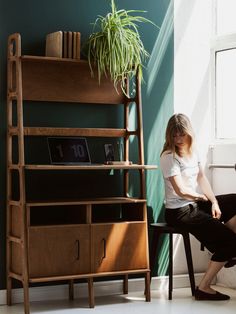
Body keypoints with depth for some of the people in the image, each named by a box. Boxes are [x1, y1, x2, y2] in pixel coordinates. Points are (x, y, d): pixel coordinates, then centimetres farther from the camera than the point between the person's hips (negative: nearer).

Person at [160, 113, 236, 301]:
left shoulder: (193, 150, 9)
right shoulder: (169, 157, -17)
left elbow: (202, 178, 7)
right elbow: (181, 190, -21)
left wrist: (214, 202, -7)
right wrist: (202, 197, -2)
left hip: (196, 203, 8)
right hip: (179, 212, -8)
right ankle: (204, 288, -4)